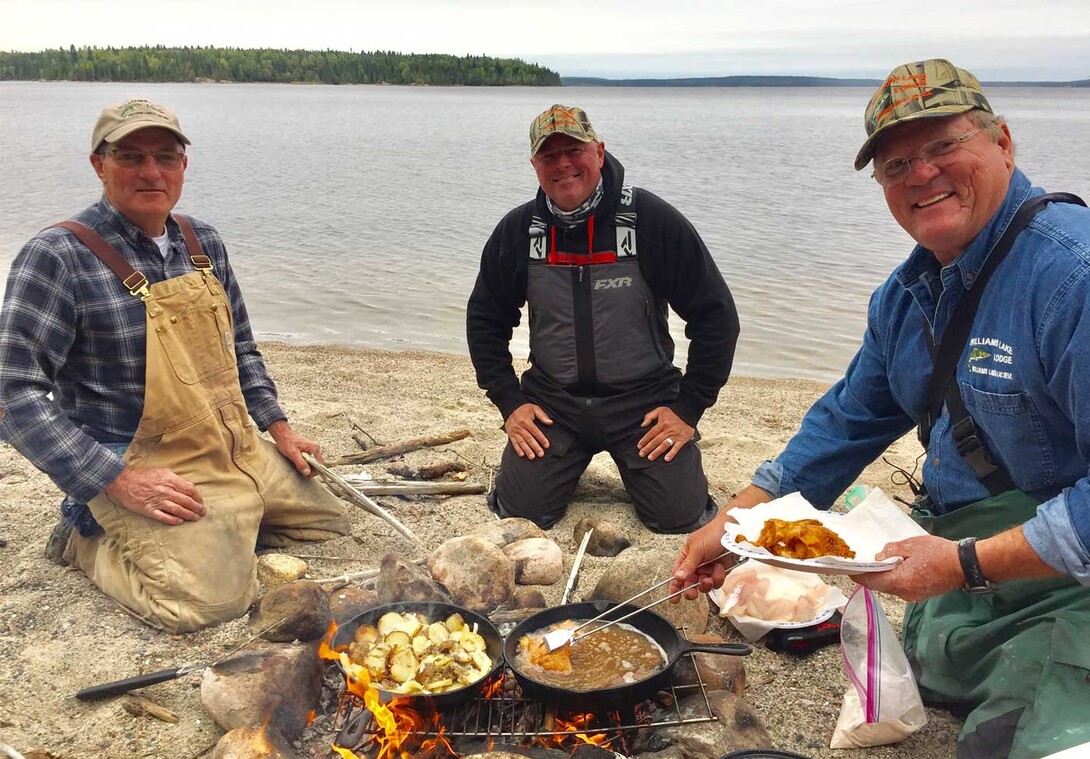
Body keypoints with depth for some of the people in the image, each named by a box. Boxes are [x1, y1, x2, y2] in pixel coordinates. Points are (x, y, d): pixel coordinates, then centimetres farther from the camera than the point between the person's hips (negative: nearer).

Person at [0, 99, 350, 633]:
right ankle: (92, 542, 3)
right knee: (211, 597, -24)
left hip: (240, 452, 7)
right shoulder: (58, 257, -16)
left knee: (330, 525, 13)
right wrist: (120, 480, -23)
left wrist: (277, 426, 11)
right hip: (142, 467, -7)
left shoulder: (203, 244, 6)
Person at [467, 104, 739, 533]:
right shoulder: (518, 231, 0)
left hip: (643, 399, -2)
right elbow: (485, 320, 11)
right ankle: (566, 467, 23)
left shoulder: (652, 220, -10)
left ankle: (633, 465, 22)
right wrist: (509, 401, 1)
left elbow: (716, 314, -6)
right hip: (551, 402, 2)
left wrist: (689, 408, -9)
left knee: (681, 518, -12)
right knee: (519, 512, -11)